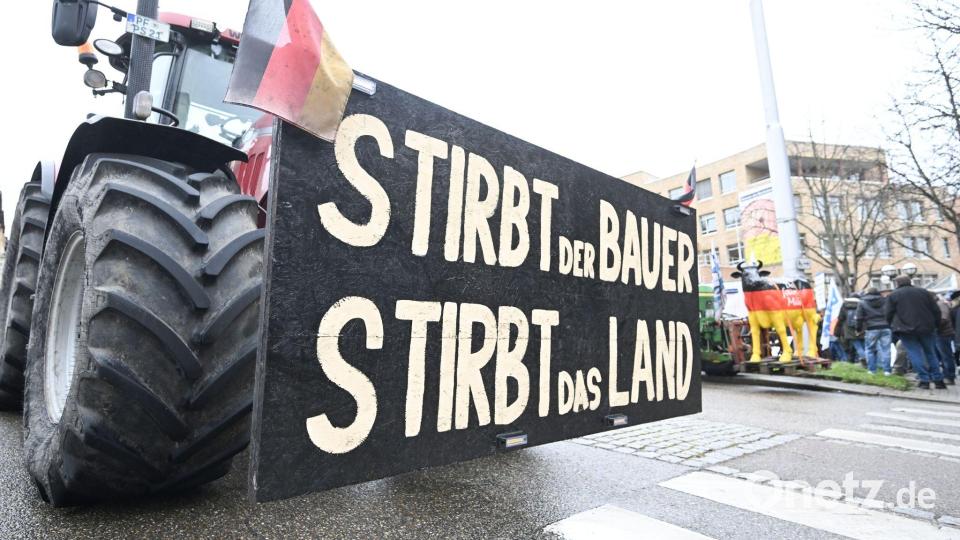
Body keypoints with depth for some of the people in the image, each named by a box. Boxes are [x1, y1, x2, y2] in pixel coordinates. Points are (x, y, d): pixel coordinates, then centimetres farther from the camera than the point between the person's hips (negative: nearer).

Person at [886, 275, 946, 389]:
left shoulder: (892, 296, -1)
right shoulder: (924, 292, 11)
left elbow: (889, 315, -2)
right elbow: (936, 311, 9)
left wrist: (894, 328, 10)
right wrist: (934, 325, 17)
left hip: (906, 330, -4)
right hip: (927, 328, 4)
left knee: (916, 354, 0)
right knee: (931, 353, 14)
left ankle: (924, 379, -4)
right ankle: (938, 379, 16)